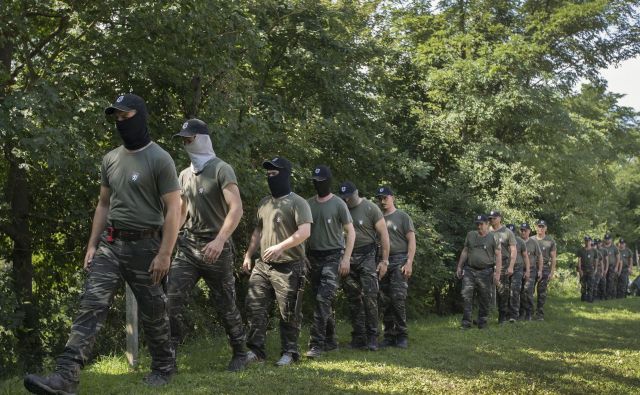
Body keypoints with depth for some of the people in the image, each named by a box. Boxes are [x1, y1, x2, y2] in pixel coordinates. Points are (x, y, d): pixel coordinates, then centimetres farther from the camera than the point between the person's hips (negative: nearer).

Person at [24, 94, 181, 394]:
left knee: (152, 312, 7)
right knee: (91, 305, -8)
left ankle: (164, 366, 29)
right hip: (111, 243, 5)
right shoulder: (110, 159, 11)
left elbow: (173, 209, -11)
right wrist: (92, 245, 12)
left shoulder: (159, 160, -9)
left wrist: (165, 254, -16)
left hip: (144, 245, -5)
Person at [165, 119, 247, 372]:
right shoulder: (184, 175, 13)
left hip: (215, 248, -5)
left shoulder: (221, 170, -9)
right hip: (188, 245, 6)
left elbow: (236, 209, -19)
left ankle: (240, 353, 23)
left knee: (225, 306, 5)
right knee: (173, 298, -10)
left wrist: (220, 240, -31)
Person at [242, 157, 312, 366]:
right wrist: (248, 255, 17)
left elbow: (305, 232, -18)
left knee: (289, 313, 0)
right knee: (255, 306, -1)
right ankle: (256, 349, 4)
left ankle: (289, 352, 11)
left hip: (288, 267, -6)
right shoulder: (264, 203, 15)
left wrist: (280, 246, -27)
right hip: (263, 265, 6)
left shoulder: (297, 203, -7)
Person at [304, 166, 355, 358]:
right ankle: (330, 339, 23)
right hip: (313, 255, 5)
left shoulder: (338, 204, -5)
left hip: (332, 256, -5)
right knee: (320, 300, 10)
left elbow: (350, 232, -5)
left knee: (323, 298, -16)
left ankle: (317, 343, -17)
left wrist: (346, 258, -12)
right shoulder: (309, 204, 8)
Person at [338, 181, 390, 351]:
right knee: (353, 299, 6)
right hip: (348, 258, 4)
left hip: (367, 257, -4)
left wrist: (384, 260, -6)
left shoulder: (370, 208, -4)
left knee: (369, 297, -11)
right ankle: (358, 338, 13)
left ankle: (372, 338, -6)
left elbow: (383, 235, -3)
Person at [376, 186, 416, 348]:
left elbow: (411, 241, 0)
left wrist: (409, 262, -11)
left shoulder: (403, 217, 5)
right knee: (386, 301, 4)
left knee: (398, 298, -13)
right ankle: (389, 336, 10)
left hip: (399, 260, -4)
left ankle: (402, 335, -6)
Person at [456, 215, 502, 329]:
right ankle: (466, 322, -6)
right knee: (466, 295, -8)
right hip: (469, 270, 2)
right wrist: (459, 267, 12)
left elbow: (498, 255, -3)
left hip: (485, 272, -2)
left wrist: (497, 273, -10)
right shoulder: (470, 235, 10)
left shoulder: (493, 237, -1)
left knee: (484, 298, 4)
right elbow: (465, 251, 16)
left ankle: (482, 322, 17)